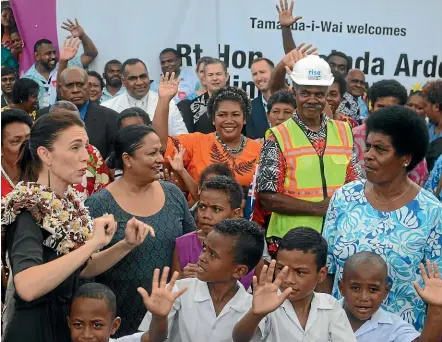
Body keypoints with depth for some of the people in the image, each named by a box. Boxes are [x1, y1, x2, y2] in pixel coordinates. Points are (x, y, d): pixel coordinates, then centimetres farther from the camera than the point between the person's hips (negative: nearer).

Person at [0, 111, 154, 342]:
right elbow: (27, 287, -38)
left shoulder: (67, 201, 1)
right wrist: (93, 243, -33)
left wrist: (127, 244, -3)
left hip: (65, 322, 8)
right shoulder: (29, 208, -21)